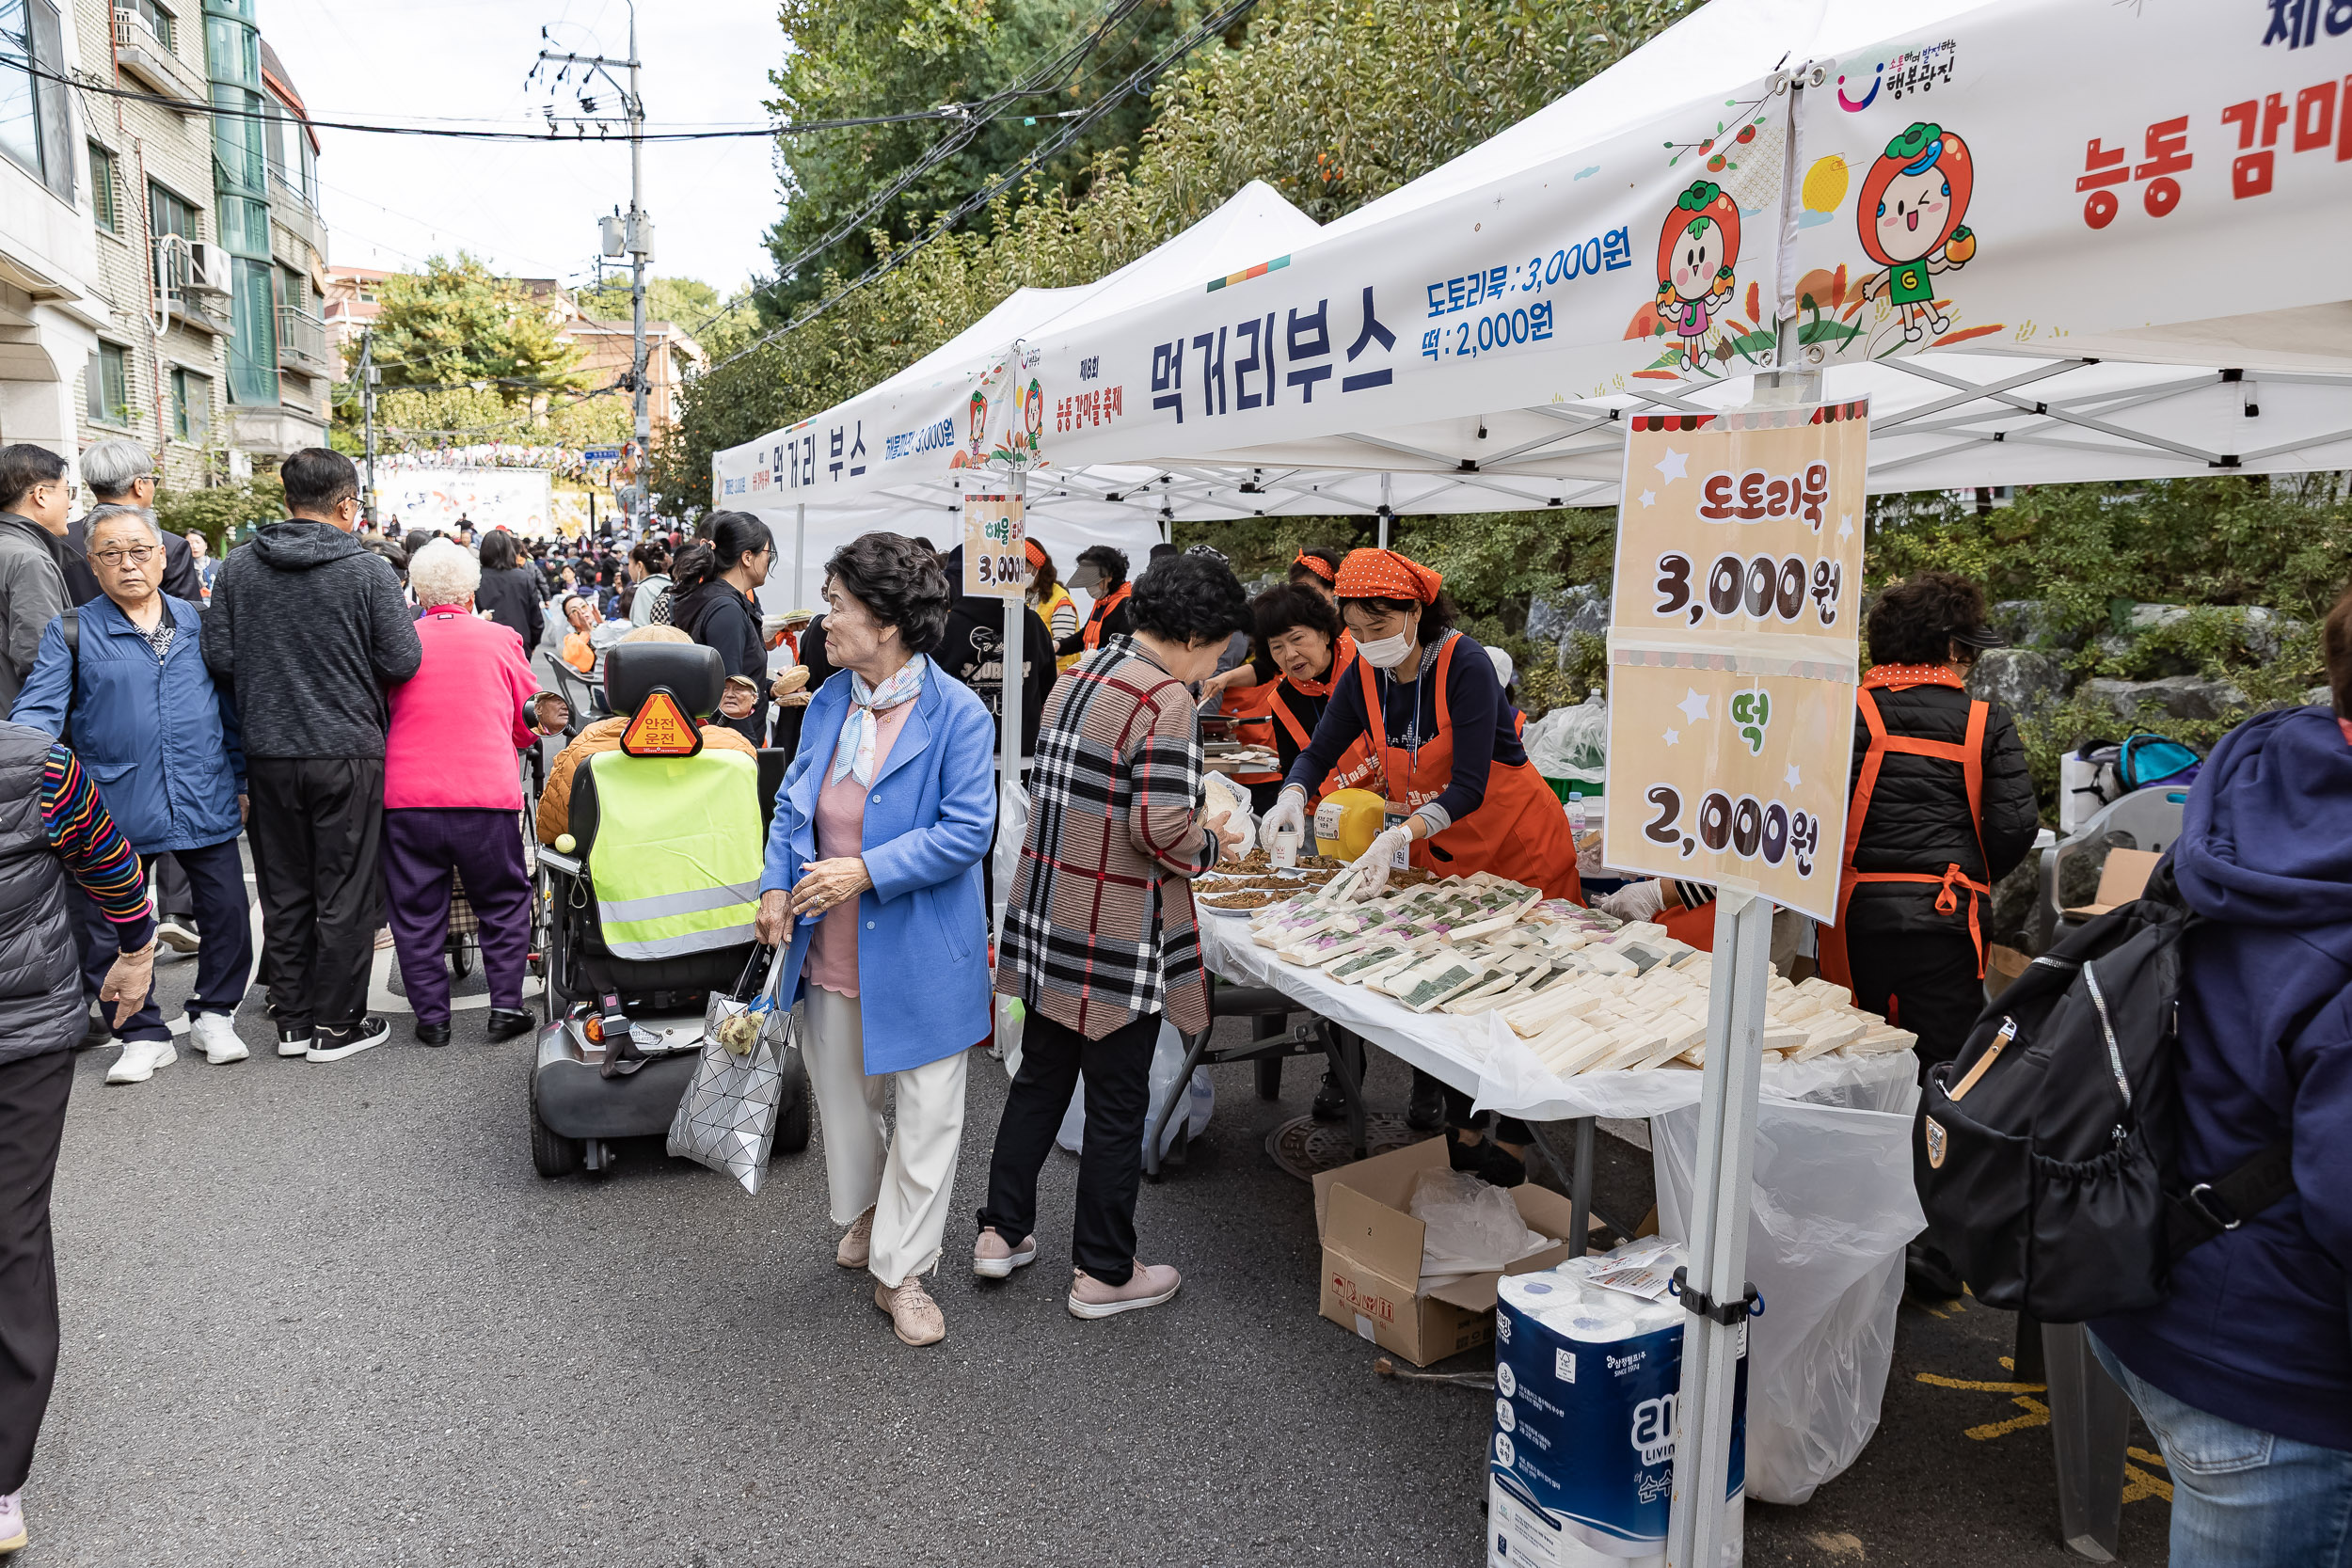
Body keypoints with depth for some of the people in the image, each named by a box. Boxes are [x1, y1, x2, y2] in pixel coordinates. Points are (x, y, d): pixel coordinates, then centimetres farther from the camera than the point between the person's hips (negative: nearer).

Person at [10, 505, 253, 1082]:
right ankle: (143, 1035, 21)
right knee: (111, 930, 6)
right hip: (114, 811, -1)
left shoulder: (198, 622, 8)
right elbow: (39, 712, -7)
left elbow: (230, 709, 13)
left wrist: (240, 781, 13)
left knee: (226, 914, 7)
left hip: (206, 803, 2)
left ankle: (214, 1014, 27)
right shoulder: (70, 633, 1)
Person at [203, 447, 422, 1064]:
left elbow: (219, 656, -1)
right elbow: (401, 662, -11)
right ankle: (337, 1024, 12)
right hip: (348, 752, -4)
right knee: (344, 894, 5)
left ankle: (292, 1021, 22)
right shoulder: (367, 571, -10)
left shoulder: (238, 567, 1)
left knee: (284, 891, 14)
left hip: (269, 753, 4)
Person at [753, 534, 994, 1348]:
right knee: (842, 1096, 22)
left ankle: (900, 1271, 23)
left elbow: (968, 829, -19)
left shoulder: (956, 713, -17)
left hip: (919, 950, -5)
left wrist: (866, 871, -24)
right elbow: (793, 802, 12)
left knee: (928, 1112, 6)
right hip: (833, 944, 6)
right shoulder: (829, 702, 3)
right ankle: (866, 1212, 49)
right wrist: (777, 886, -3)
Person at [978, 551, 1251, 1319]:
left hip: (1047, 921, 8)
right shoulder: (1164, 699, -17)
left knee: (1040, 1077, 21)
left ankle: (1002, 1233, 32)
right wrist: (1214, 844, -2)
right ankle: (1103, 1272, 20)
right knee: (1117, 1104, 7)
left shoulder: (1076, 678, 9)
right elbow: (1163, 828, -23)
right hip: (1116, 938, -8)